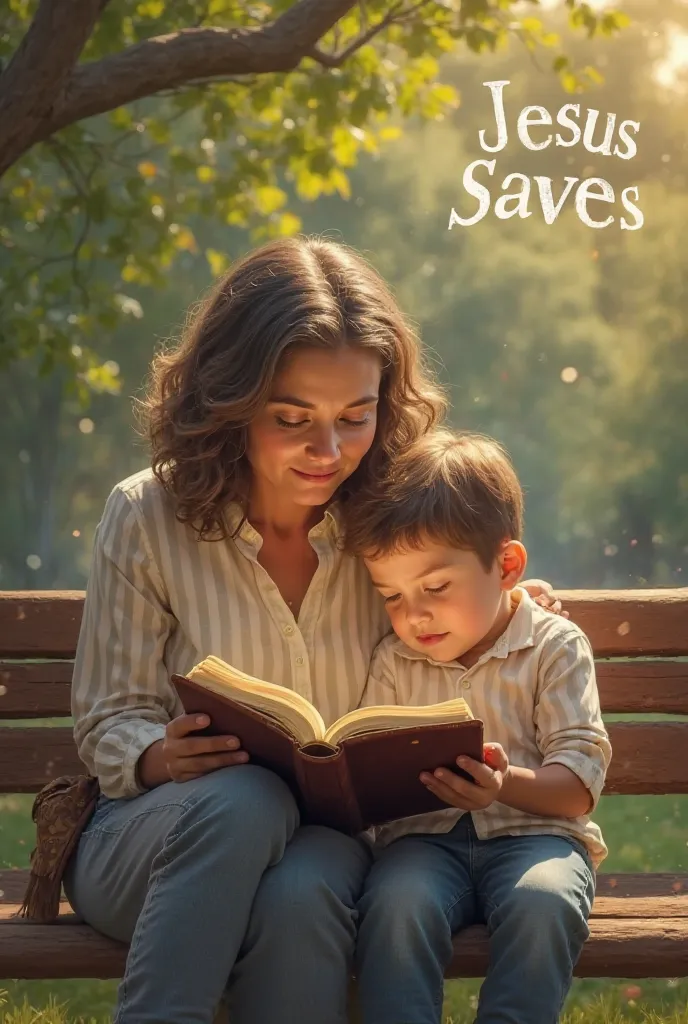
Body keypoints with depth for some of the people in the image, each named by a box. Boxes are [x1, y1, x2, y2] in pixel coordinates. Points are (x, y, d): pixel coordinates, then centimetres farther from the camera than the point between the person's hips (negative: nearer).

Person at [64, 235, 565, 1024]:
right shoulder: (146, 517, -3)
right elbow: (109, 722, -1)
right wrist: (162, 756, -24)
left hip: (329, 840, 1)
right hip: (157, 834, -1)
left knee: (299, 899, -35)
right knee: (242, 798, -36)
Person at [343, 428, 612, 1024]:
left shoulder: (556, 647, 2)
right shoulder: (393, 661, 14)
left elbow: (580, 785, -4)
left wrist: (505, 786, -24)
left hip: (534, 828, -2)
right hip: (424, 836, 2)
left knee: (543, 902, -36)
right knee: (396, 902, -32)